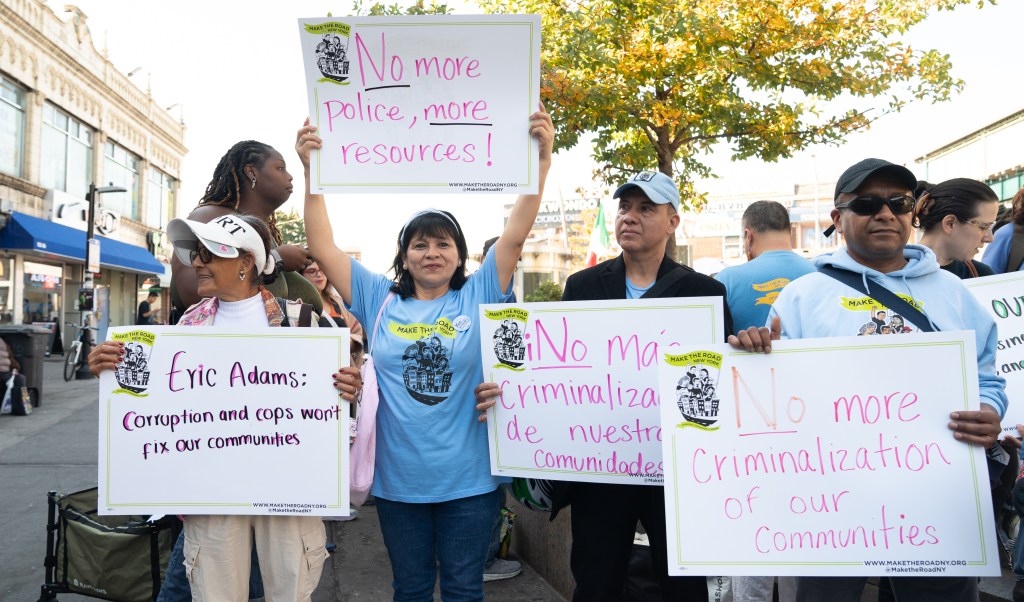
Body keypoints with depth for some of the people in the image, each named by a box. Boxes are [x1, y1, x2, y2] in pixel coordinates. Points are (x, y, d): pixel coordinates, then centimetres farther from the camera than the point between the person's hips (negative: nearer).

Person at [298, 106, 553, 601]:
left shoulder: (478, 297, -3)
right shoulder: (380, 300, 1)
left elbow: (516, 233, -11)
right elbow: (323, 248, -3)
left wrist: (542, 157, -19)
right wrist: (311, 169, -10)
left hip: (469, 480, -1)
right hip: (398, 480, 2)